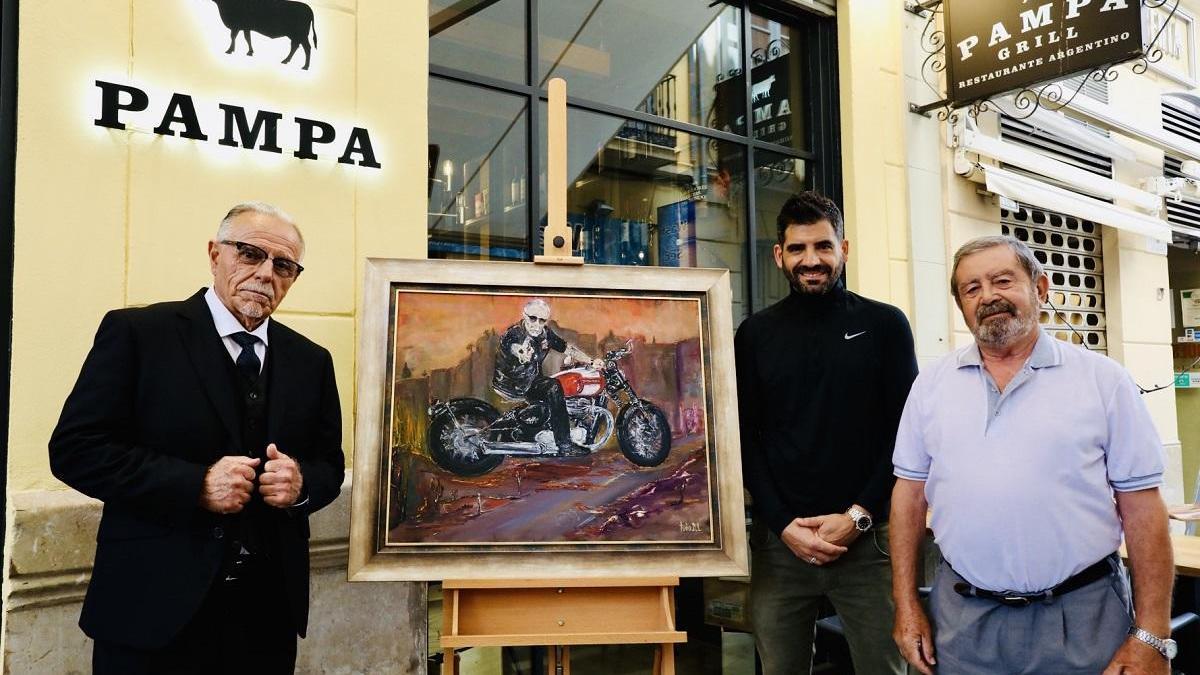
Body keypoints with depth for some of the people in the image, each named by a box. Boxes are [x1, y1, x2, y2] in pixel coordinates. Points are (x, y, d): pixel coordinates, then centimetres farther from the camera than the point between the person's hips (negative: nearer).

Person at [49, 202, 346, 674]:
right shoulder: (136, 332, -5)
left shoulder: (311, 361, 8)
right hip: (155, 602, -4)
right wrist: (196, 484, -19)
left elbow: (330, 465, 12)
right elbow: (75, 448, -9)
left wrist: (301, 483, -11)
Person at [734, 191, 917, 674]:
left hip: (867, 538, -1)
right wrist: (784, 524, -8)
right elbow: (746, 439, 3)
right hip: (779, 540, 1)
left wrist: (858, 516, -10)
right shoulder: (755, 335, 6)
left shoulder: (885, 325, 3)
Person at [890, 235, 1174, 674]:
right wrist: (906, 606, 2)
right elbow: (910, 493, 5)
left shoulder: (1103, 379, -2)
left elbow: (1141, 507, -4)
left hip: (1082, 616, -1)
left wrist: (1152, 636, -7)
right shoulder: (932, 384, 3)